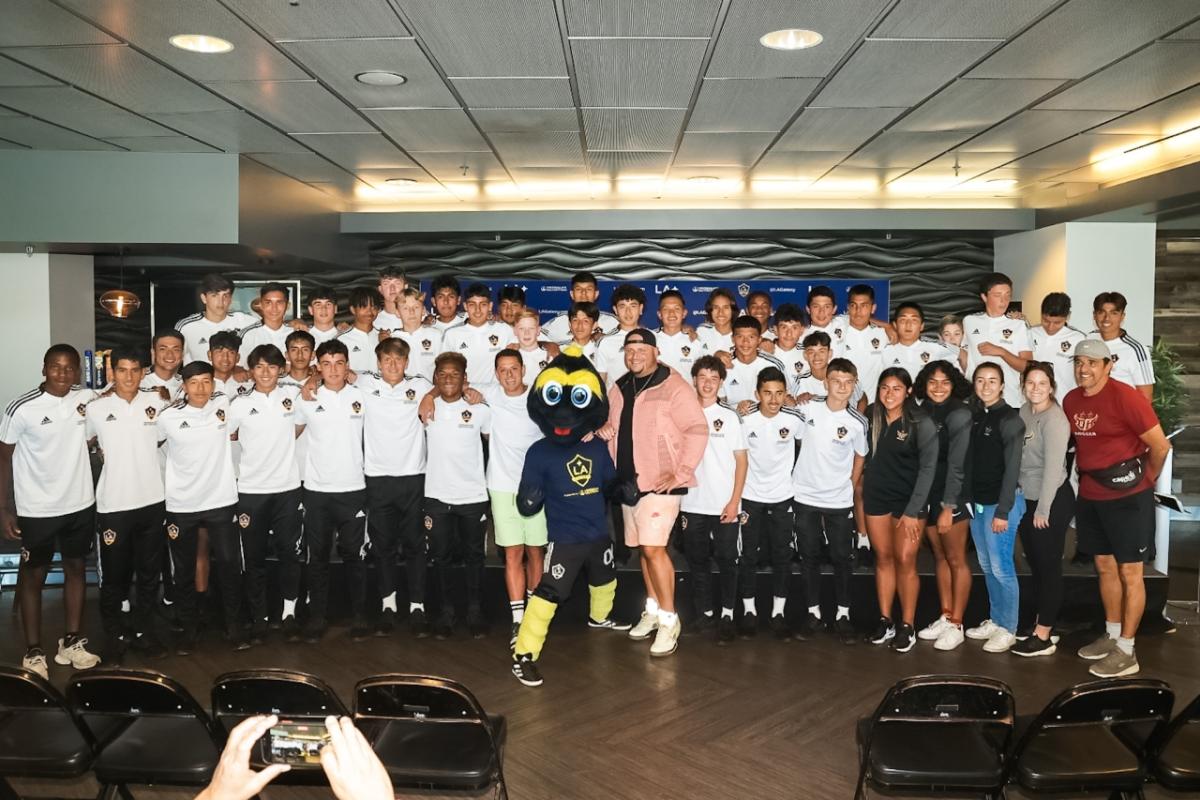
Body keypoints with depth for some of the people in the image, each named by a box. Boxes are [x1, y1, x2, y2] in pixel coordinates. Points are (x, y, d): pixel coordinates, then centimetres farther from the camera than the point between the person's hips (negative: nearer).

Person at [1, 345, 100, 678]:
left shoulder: (87, 398, -5)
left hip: (80, 503, 4)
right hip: (37, 509, -4)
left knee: (76, 569, 14)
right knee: (33, 576, 9)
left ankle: (72, 641, 28)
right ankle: (33, 652, 21)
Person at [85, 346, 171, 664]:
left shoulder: (157, 401, 1)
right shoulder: (96, 408, -2)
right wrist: (111, 453, 2)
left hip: (152, 501, 2)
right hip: (113, 504, -1)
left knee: (149, 573, 11)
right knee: (114, 575, 7)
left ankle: (142, 631, 26)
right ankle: (114, 636, 22)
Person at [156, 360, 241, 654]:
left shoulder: (224, 404, -3)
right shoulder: (168, 417, -8)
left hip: (222, 500, 1)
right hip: (181, 505, -1)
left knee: (229, 564, 5)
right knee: (184, 570, 10)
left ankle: (233, 624, 20)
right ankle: (189, 627, 26)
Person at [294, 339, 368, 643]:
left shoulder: (361, 397, 1)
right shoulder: (307, 399, 1)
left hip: (352, 489, 0)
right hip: (317, 490, 1)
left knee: (352, 555, 6)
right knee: (318, 556, 8)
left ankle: (358, 616, 16)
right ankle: (317, 616, 19)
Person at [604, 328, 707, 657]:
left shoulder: (673, 386, -10)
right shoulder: (620, 389, 12)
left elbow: (698, 429, -13)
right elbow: (612, 430, 22)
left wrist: (682, 473, -18)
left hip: (660, 482, -7)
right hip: (628, 482, 7)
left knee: (653, 547, -14)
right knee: (644, 548, 14)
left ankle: (669, 619, -3)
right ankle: (653, 609, 27)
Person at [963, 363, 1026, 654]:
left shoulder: (1010, 418, -10)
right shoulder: (974, 416, 10)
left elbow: (1012, 467, -13)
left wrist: (1003, 510, -16)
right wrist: (969, 499, 7)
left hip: (1001, 502, -7)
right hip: (977, 501, 7)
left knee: (1001, 568, -2)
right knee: (986, 567, 14)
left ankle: (1008, 629, 10)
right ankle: (995, 620, 26)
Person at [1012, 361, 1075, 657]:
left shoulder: (1055, 419, -17)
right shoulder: (1025, 411, 7)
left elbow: (1054, 466, -20)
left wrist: (1043, 509, -18)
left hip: (1053, 500, -8)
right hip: (1028, 498, 8)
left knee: (1049, 567, 1)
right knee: (1035, 565, 16)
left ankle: (1044, 637, 10)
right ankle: (1041, 625, 29)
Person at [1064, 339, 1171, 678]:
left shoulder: (1125, 396, -16)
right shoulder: (1071, 400, 5)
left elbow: (1160, 446, -12)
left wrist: (1144, 481, 1)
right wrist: (1087, 478, 11)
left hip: (1127, 497, -7)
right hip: (1090, 496, 7)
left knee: (1129, 572, 3)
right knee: (1105, 567, 17)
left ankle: (1126, 651, 10)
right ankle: (1112, 635, 31)